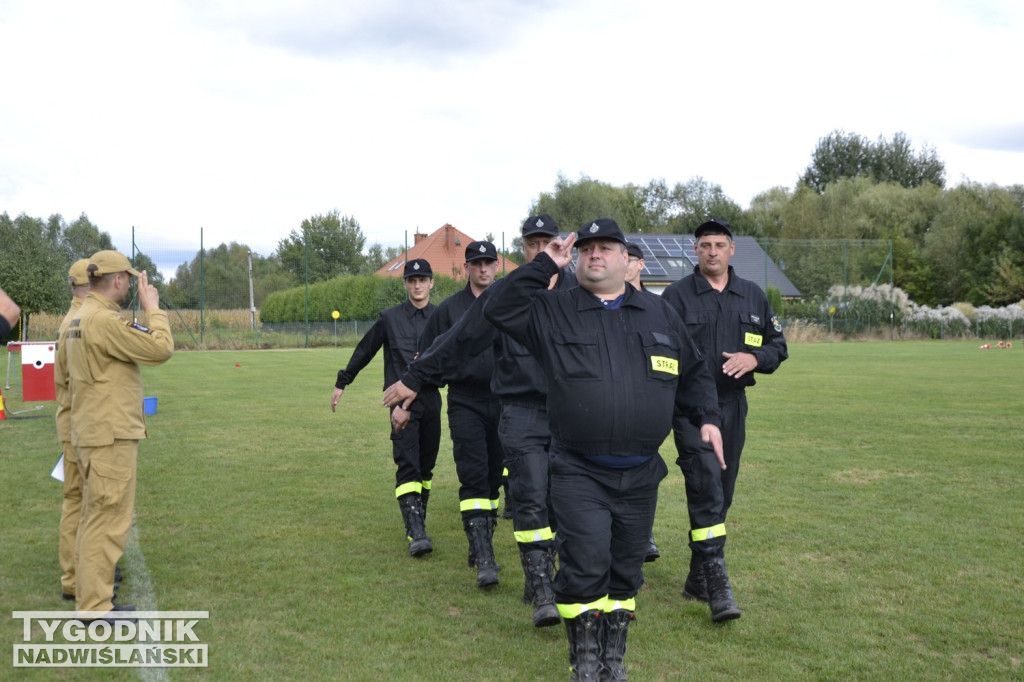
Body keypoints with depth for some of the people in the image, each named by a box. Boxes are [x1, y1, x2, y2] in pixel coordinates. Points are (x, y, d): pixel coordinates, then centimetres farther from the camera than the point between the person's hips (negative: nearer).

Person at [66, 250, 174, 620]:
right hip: (110, 437, -10)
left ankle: (89, 586, 33)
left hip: (92, 434, 10)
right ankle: (96, 606, 2)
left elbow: (69, 378, 20)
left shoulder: (79, 318, 13)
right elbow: (161, 349, -20)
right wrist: (153, 307, -8)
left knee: (96, 516, 21)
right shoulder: (104, 320, -20)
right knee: (108, 519, -4)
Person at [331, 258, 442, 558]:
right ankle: (416, 533, -20)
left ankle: (418, 520, 24)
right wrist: (341, 383, 21)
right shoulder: (390, 318, 5)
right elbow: (364, 351, 15)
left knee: (426, 466, 10)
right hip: (400, 401, -3)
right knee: (408, 465, -14)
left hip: (431, 401, 3)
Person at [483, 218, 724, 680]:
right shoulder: (554, 311, 3)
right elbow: (499, 310, -9)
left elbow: (693, 373, 21)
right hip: (579, 474, -3)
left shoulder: (659, 314, 12)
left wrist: (708, 417, 8)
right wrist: (544, 265, -8)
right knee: (586, 569, -7)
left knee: (626, 571, 13)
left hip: (640, 475, 3)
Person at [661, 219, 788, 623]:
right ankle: (717, 584, -15)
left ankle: (697, 580, 23)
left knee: (721, 494, 10)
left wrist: (754, 358, -6)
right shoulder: (676, 295, 1)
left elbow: (778, 345, 16)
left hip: (733, 404, 5)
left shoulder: (753, 296, 12)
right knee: (706, 489, -16)